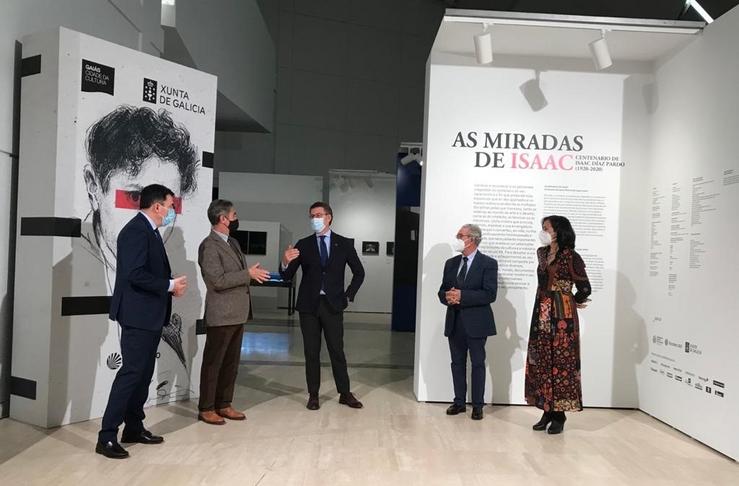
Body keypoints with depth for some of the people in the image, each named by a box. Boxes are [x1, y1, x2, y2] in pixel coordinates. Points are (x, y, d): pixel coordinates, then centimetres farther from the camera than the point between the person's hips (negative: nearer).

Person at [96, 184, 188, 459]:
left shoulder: (150, 231, 15)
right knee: (131, 372, -7)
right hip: (138, 315, -10)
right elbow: (135, 274, -25)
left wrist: (171, 285, 1)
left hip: (150, 315, 10)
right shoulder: (136, 230, -16)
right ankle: (107, 437, 1)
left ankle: (134, 428, 25)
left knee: (144, 373, 15)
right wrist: (170, 286, -17)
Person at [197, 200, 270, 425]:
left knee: (231, 362, 14)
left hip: (237, 313, 9)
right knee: (213, 363, 4)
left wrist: (253, 273, 5)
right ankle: (206, 408, 15)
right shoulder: (209, 246, -14)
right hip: (221, 315, -9)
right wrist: (248, 274, -18)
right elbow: (218, 280, -22)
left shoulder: (232, 242, 15)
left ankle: (224, 404, 26)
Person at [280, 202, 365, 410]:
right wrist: (285, 262, -23)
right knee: (311, 352, 6)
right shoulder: (303, 245, 2)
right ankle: (313, 395, 17)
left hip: (333, 305, -1)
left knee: (337, 351, 4)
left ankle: (345, 393, 17)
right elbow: (287, 276, -2)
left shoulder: (344, 244, 1)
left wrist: (348, 295, 2)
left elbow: (359, 272, 10)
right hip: (309, 305, 1)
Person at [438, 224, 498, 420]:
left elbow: (490, 294, -15)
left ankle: (477, 405, 15)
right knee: (457, 363, 12)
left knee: (477, 364, 5)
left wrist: (462, 295, -22)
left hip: (476, 322, -5)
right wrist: (447, 297, -12)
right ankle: (459, 402, 24)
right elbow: (442, 291, 12)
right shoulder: (451, 263, 11)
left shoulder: (488, 263, -7)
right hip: (454, 322, 5)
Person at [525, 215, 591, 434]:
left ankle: (559, 415, 8)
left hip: (562, 316, -6)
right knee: (541, 363, 7)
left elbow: (585, 288, -3)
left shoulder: (571, 257, -8)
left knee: (561, 363, -1)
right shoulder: (542, 254, 12)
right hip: (542, 314, 6)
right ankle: (547, 412, 16)